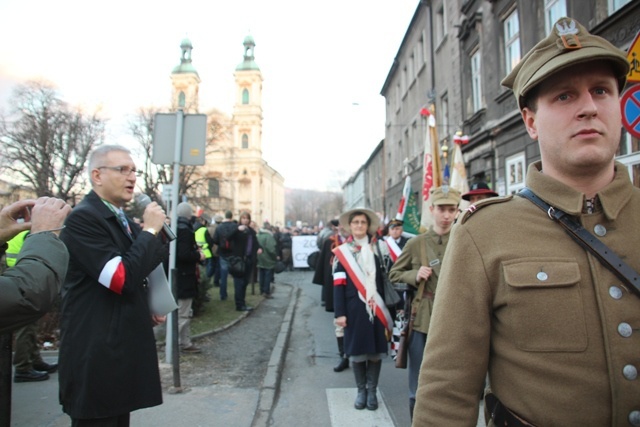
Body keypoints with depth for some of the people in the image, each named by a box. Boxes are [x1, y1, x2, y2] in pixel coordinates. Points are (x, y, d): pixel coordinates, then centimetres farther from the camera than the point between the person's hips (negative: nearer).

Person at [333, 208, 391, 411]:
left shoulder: (377, 249, 6)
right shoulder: (342, 252, 2)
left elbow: (384, 280, 2)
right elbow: (338, 285, -2)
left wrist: (385, 309, -4)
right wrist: (340, 312, -9)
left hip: (375, 308, 1)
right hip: (354, 308, -1)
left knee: (376, 350, 6)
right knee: (356, 350, 7)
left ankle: (372, 390, 21)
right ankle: (361, 390, 24)